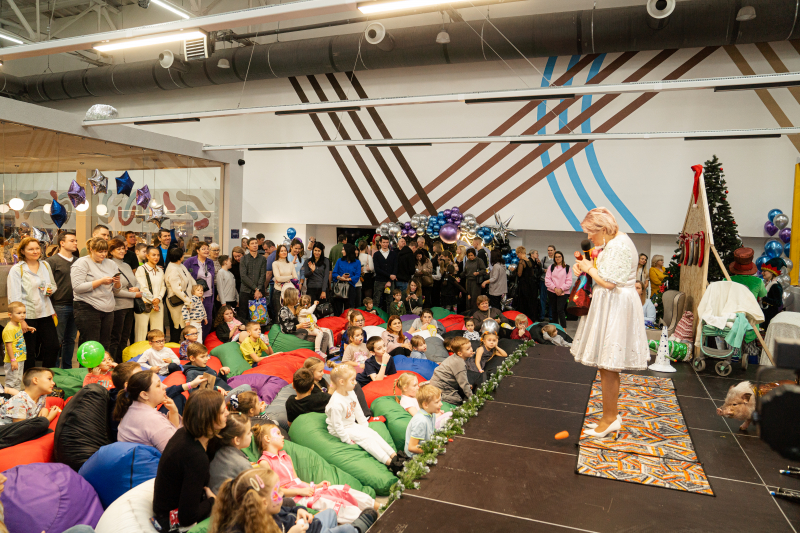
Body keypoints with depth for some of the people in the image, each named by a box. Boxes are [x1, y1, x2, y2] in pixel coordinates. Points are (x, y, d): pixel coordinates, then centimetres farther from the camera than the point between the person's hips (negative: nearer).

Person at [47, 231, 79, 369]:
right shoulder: (52, 261, -4)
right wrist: (51, 309, -12)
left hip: (75, 306, 5)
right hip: (59, 306, -5)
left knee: (70, 339, 12)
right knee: (57, 340, 1)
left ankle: (67, 369, 22)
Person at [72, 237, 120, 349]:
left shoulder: (110, 264, 14)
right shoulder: (82, 263, -2)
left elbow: (116, 290, 18)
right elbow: (77, 287, -14)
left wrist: (117, 282, -6)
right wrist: (101, 282, -17)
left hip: (108, 310, 6)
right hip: (88, 309, -6)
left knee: (105, 346, 7)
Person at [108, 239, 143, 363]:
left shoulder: (127, 266, 13)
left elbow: (136, 282, 19)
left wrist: (137, 288, -5)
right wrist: (134, 294, -10)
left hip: (129, 306, 8)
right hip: (117, 306, -8)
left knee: (125, 338, 13)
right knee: (115, 339, 0)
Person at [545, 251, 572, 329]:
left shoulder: (567, 267, 3)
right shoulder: (551, 267, 8)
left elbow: (569, 281, -1)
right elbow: (547, 280, 1)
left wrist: (561, 289, -11)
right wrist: (554, 288, -10)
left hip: (563, 292, -3)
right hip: (552, 292, 3)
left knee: (560, 310, -14)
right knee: (553, 310, 9)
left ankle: (564, 328, -11)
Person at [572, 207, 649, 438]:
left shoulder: (618, 246, -18)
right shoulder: (612, 243, 15)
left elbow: (608, 282, -23)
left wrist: (589, 268, -9)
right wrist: (585, 267, 6)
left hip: (615, 307, -11)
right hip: (610, 305, 11)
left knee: (608, 366, -3)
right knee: (607, 366, 15)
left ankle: (609, 419, 8)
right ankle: (611, 415, 26)